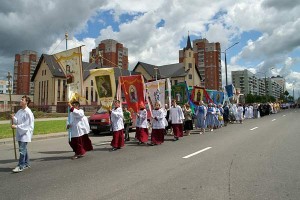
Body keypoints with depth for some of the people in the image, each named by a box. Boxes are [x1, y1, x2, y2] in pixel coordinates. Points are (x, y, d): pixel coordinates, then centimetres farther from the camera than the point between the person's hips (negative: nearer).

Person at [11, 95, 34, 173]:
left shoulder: (28, 112, -15)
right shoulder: (20, 111, 10)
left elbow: (27, 125, -18)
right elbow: (16, 121, 10)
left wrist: (16, 127, -20)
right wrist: (13, 118, -9)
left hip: (25, 133, -8)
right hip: (19, 133, 8)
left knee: (22, 149, -9)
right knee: (23, 149, 16)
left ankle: (20, 166, -3)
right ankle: (26, 164, 28)